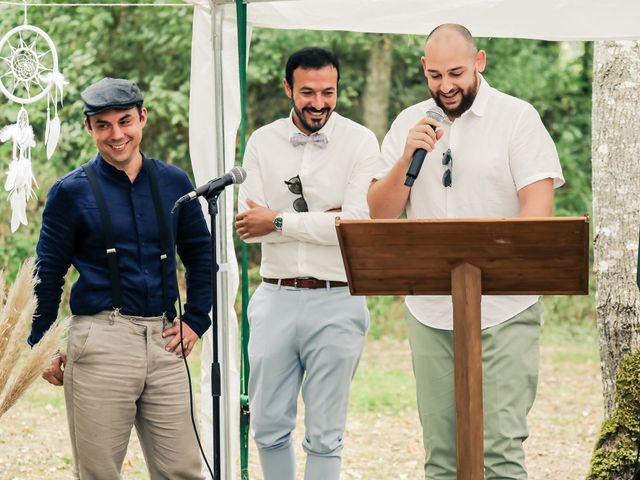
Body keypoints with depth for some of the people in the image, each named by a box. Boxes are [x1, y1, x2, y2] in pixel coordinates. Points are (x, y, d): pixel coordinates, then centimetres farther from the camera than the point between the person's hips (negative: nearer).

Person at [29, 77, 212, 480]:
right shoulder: (72, 192, 1)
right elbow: (48, 276, 4)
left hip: (163, 341, 3)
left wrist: (196, 322, 10)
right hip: (101, 341, -3)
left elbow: (200, 254, 20)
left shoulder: (174, 183, 10)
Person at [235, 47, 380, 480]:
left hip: (336, 302, -3)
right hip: (276, 298, 3)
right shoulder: (263, 143, 6)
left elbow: (357, 224, -13)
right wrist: (319, 220, -13)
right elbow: (249, 226, -3)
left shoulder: (360, 142, -2)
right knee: (269, 428, 8)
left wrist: (280, 221, -10)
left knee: (325, 435, 2)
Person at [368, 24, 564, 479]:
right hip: (430, 311, 4)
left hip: (503, 310, -4)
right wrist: (408, 159, -10)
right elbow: (380, 213, 7)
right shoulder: (410, 124, 11)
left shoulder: (517, 117, -1)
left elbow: (538, 208, -10)